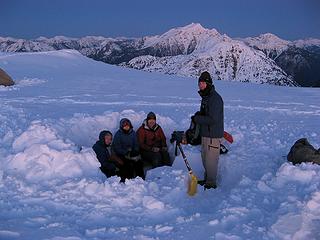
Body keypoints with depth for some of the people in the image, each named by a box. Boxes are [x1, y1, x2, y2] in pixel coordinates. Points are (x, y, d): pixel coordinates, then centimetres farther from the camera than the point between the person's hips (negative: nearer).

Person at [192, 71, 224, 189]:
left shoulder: (215, 98, -20)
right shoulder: (206, 96, 12)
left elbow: (212, 119, -26)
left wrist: (196, 119, -15)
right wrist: (198, 114, 4)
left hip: (213, 135, -10)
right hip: (205, 133, 10)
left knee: (211, 159, -1)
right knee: (205, 157, 19)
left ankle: (211, 183, 11)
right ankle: (207, 179, 34)